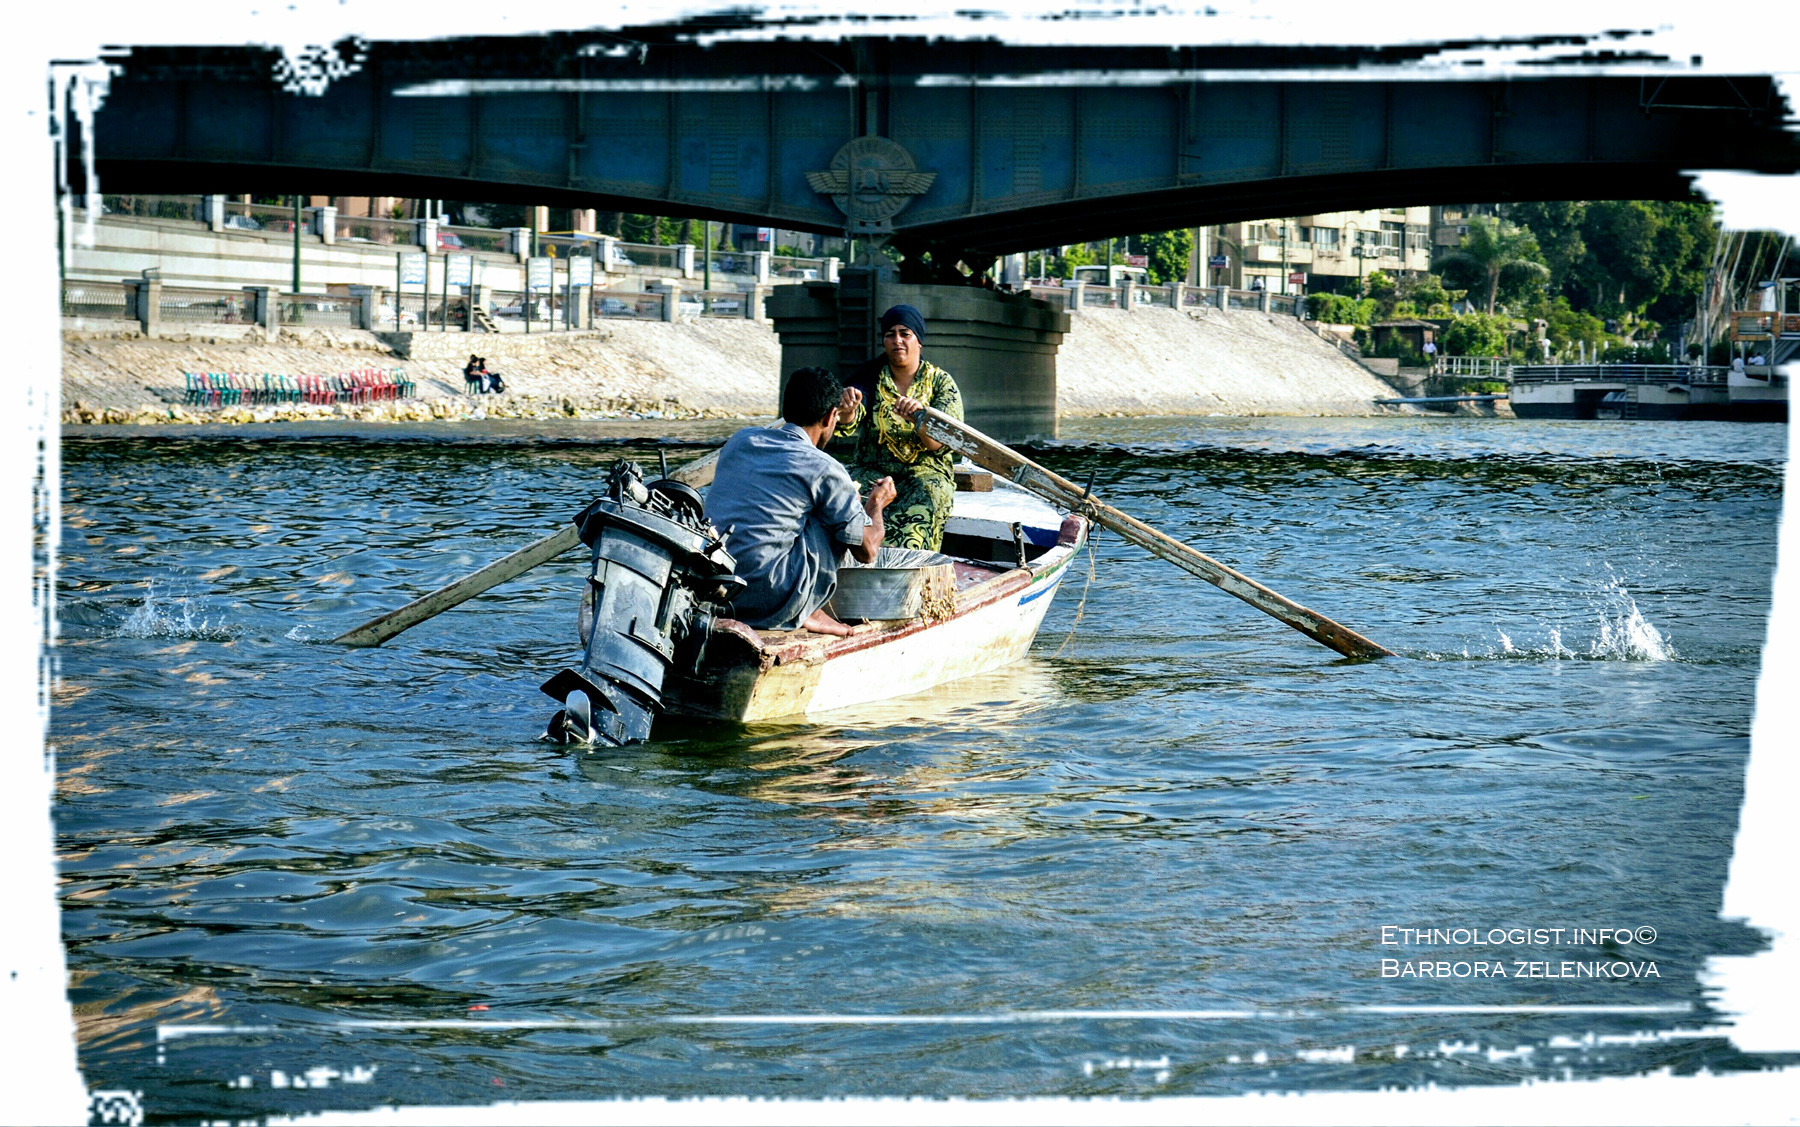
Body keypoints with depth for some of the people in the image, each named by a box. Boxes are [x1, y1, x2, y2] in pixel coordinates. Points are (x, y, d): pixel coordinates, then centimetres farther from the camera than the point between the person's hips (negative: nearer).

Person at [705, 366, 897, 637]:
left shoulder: (740, 439, 14)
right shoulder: (824, 469, -4)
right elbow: (867, 551, 5)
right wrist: (876, 502, 27)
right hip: (768, 599, -7)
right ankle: (805, 611, 11)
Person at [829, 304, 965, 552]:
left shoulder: (941, 382, 4)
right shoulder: (869, 378, 7)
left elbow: (938, 443, -9)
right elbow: (847, 428, -10)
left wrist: (919, 416, -31)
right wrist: (848, 409, -35)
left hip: (924, 471, -1)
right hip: (872, 470, 1)